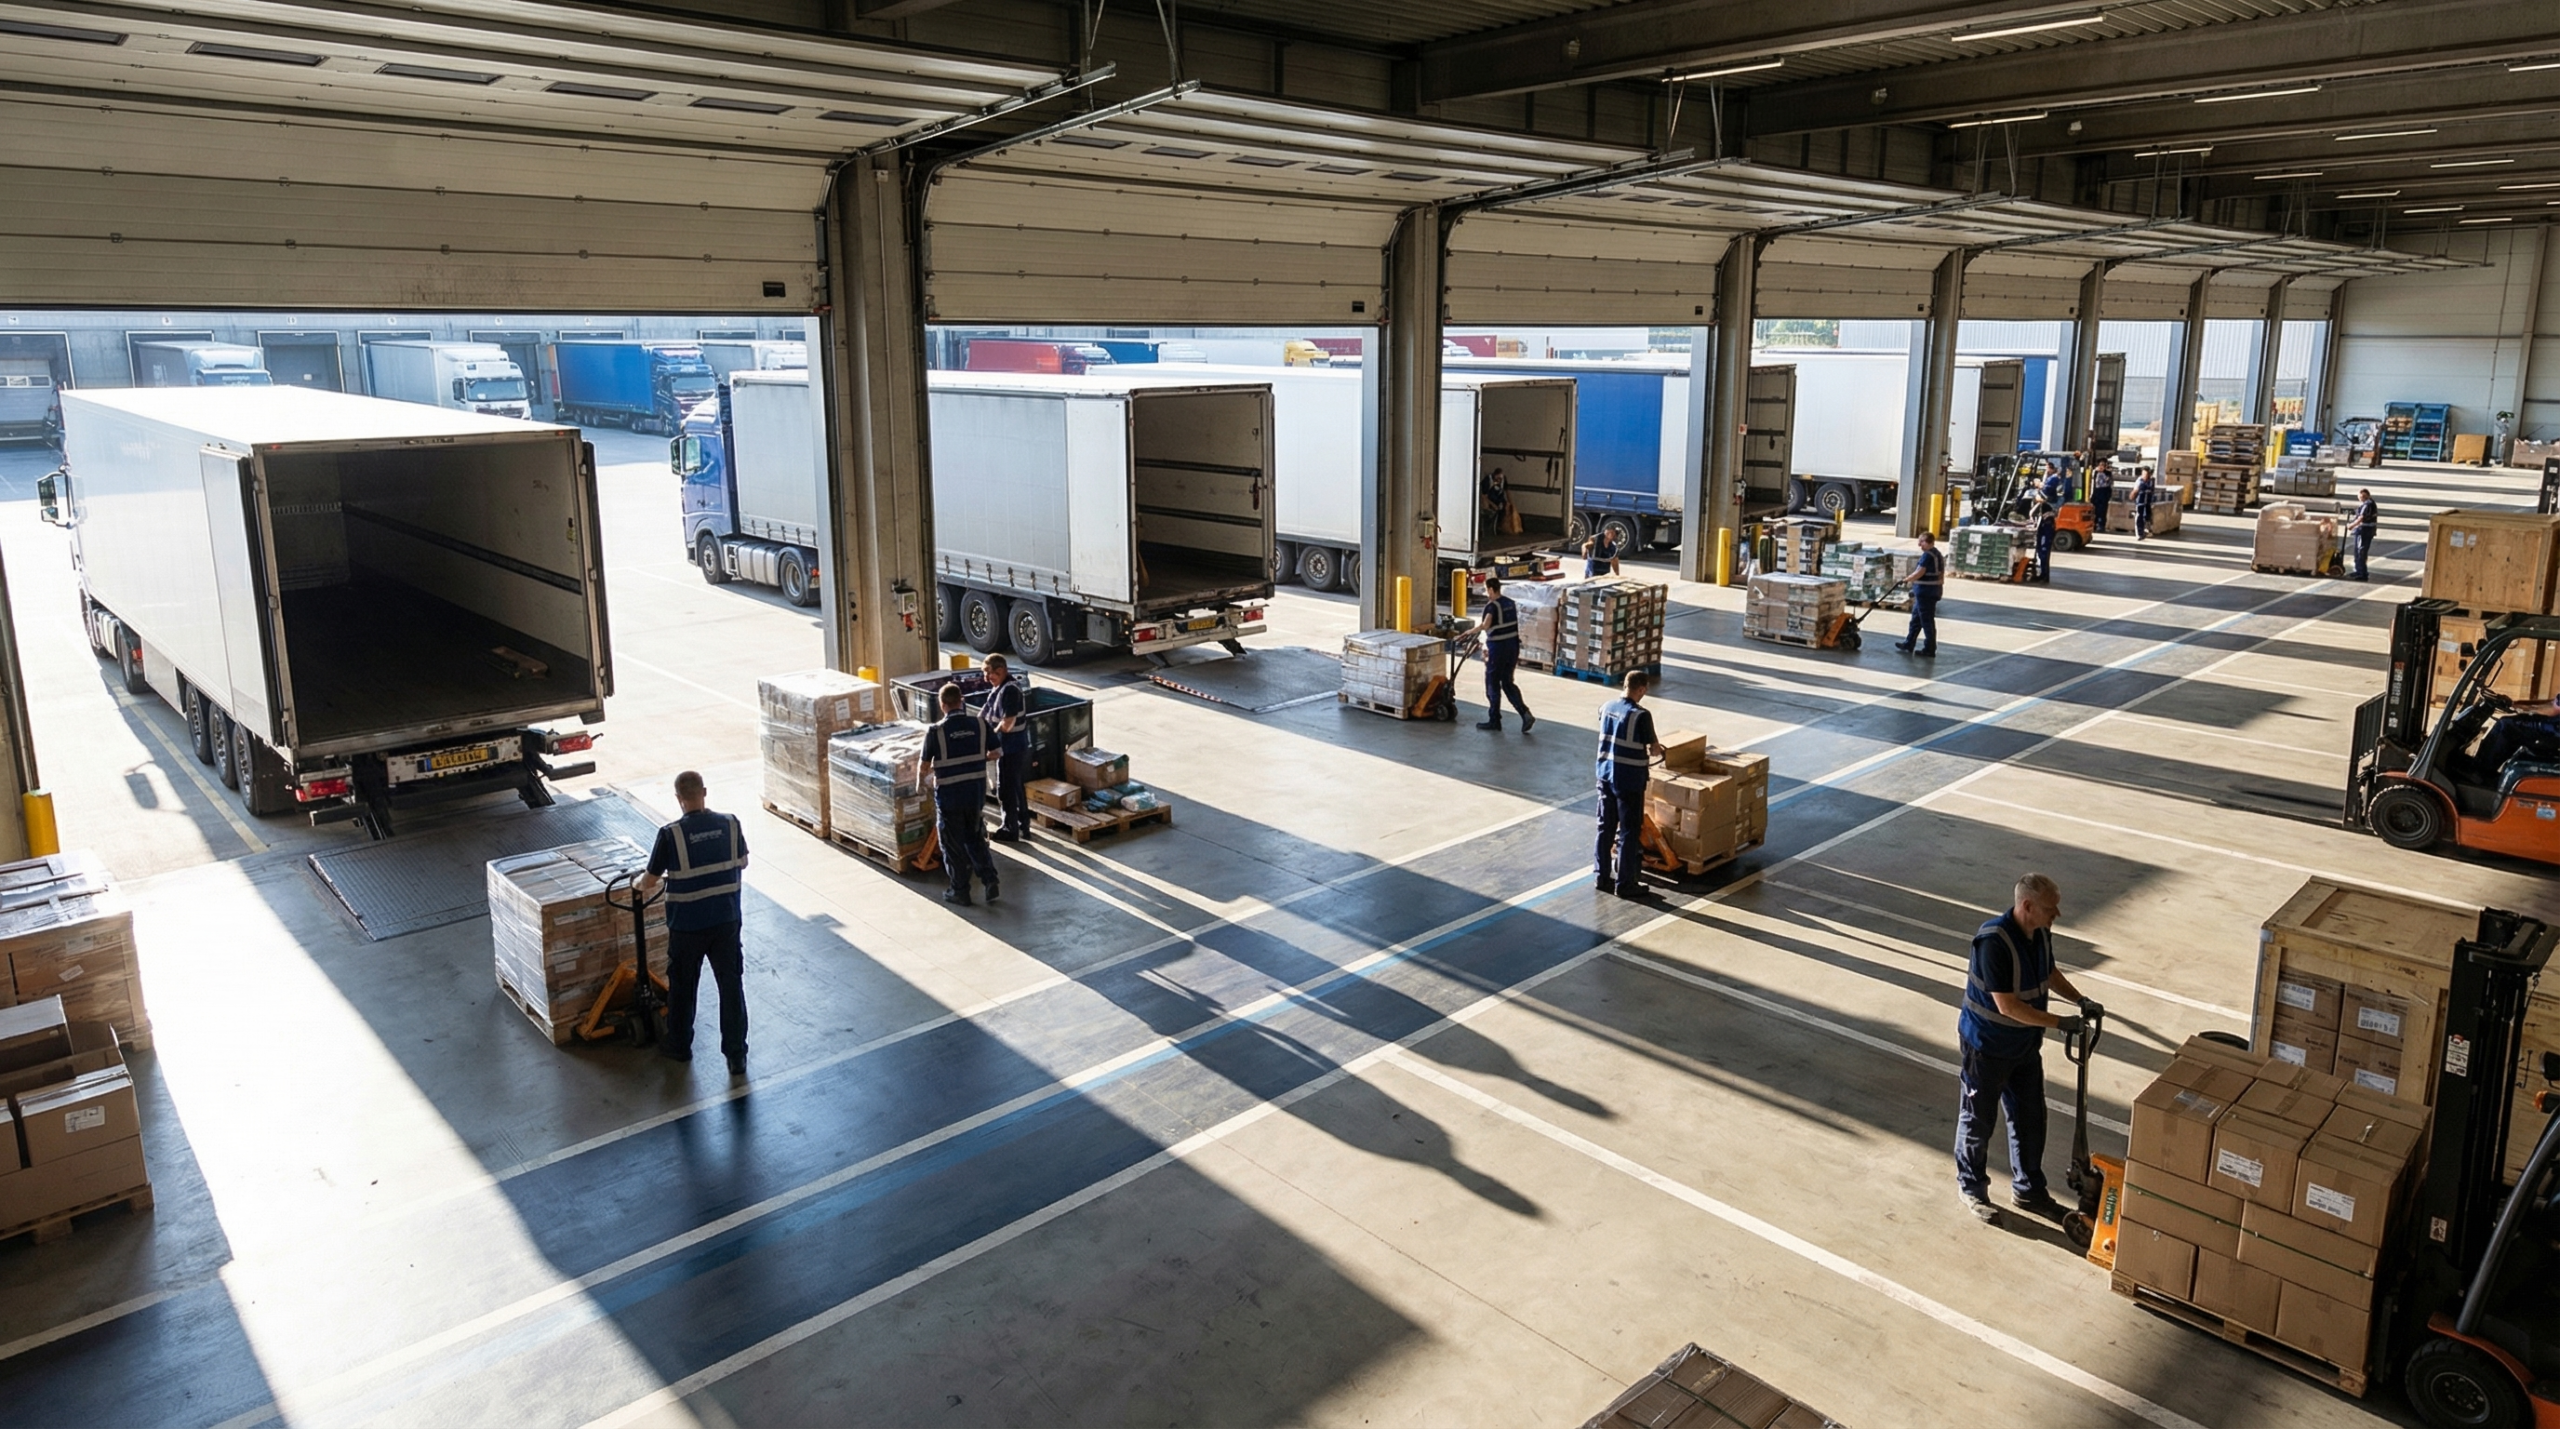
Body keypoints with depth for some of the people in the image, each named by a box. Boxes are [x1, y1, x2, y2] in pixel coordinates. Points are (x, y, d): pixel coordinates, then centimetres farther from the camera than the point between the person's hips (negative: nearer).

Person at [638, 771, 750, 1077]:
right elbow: (742, 864, 8)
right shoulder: (731, 824, -7)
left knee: (683, 986, 18)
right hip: (727, 921, 2)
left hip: (687, 925, -2)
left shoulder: (671, 834, -16)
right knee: (731, 985, 9)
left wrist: (648, 888, 17)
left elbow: (649, 881, -6)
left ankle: (679, 1045, 35)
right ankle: (736, 1055, 13)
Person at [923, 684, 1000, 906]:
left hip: (949, 796, -3)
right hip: (976, 793, 3)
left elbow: (925, 767, -7)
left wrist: (930, 772, 17)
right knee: (976, 838, 20)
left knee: (954, 844, 10)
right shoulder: (980, 724, -6)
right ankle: (990, 882, 9)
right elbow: (995, 752, 5)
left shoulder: (936, 732, -15)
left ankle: (960, 892, 17)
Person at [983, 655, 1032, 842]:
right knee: (1016, 786, 18)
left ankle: (1010, 830, 12)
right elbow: (996, 715, 18)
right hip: (1016, 745, 10)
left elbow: (1007, 724, -25)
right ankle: (1023, 825, 28)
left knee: (1006, 788, 2)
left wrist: (991, 737, -10)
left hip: (1010, 747, -10)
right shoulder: (1001, 687, 9)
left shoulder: (1009, 690, -23)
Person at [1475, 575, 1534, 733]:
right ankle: (1525, 714, 0)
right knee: (1508, 683, 14)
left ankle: (1494, 720, 13)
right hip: (1513, 646, 7)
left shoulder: (1492, 606, -14)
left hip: (1498, 648, -7)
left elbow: (1485, 625, -32)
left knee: (1493, 684, 6)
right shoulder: (1511, 603, 11)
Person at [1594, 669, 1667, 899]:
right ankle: (1625, 883, 8)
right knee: (1629, 832, 2)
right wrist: (1657, 748, 14)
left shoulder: (1607, 707, 3)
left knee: (1605, 827, 14)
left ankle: (1603, 876, 22)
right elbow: (1653, 750, -9)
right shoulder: (1641, 715, -17)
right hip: (1629, 779, -7)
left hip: (1606, 775, 7)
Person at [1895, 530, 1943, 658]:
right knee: (1916, 619, 19)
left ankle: (1929, 650, 4)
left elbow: (1919, 573, -21)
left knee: (1927, 621, -2)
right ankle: (1909, 644, 28)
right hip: (1933, 590, 11)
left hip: (1925, 592, -11)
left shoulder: (1927, 555, -18)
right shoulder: (1937, 554, 13)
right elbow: (1940, 575, 17)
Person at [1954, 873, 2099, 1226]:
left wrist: (2080, 1000, 1)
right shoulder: (1994, 941, -32)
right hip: (1987, 1046, -8)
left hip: (2026, 1044, 8)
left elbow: (2050, 972, 15)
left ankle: (2029, 1190, 35)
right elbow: (2007, 1006, -29)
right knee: (1978, 1120, 11)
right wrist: (2060, 1023, -25)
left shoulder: (2041, 933, -6)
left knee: (2030, 1118, 18)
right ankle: (1972, 1189, 30)